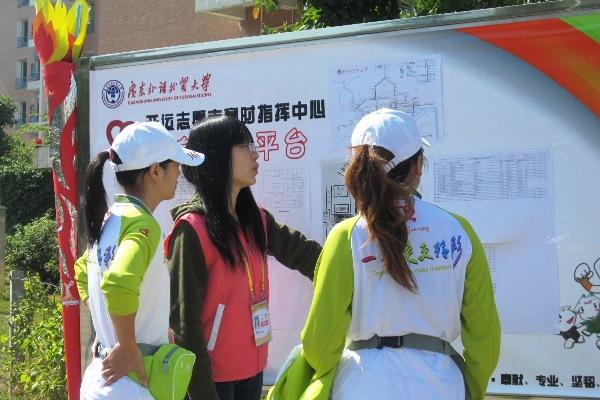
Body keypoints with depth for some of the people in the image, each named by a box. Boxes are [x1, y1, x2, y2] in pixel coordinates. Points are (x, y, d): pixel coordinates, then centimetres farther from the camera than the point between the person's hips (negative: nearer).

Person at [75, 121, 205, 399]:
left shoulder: (108, 218, 8)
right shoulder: (142, 224, -18)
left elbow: (82, 272, 25)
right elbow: (118, 284, -37)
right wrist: (127, 347, -24)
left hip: (104, 376, 8)